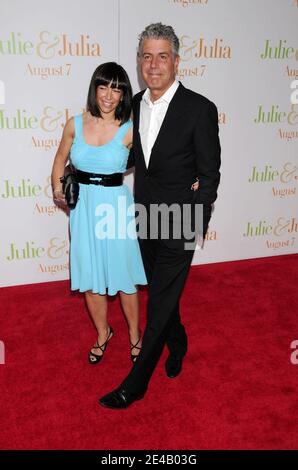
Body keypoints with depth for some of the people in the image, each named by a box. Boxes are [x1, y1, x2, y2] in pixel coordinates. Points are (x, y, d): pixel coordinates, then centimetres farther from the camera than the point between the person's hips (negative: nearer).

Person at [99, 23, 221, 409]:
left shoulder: (200, 109, -13)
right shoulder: (134, 105, 4)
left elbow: (209, 173, -10)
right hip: (145, 219, 6)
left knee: (160, 302, 2)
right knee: (159, 292, 20)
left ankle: (135, 384, 16)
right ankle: (177, 343, 46)